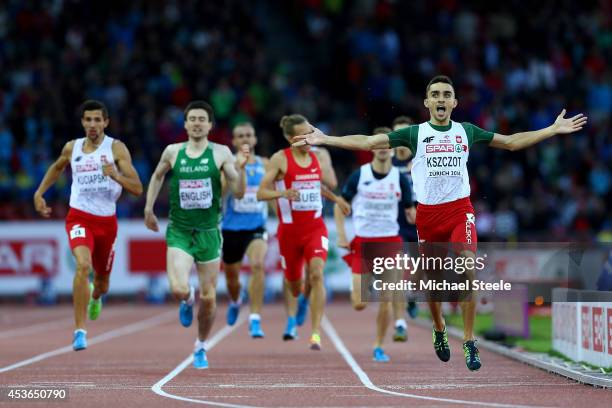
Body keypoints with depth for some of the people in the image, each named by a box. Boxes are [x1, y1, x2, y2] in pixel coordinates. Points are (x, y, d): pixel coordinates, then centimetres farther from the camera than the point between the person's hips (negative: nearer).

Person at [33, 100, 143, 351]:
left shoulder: (116, 148, -6)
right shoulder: (72, 148, 2)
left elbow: (137, 189, -12)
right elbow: (57, 168, 26)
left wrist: (115, 175, -29)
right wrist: (39, 193, 19)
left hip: (106, 221, 1)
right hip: (79, 217, -1)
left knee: (102, 280, 18)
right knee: (83, 265, -29)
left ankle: (95, 296, 59)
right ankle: (79, 331, -26)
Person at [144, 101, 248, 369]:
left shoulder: (221, 153, -3)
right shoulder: (172, 152, 1)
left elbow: (239, 193, -4)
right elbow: (157, 176, 21)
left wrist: (240, 168, -20)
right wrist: (149, 208, 16)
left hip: (208, 232, 0)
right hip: (179, 231, 0)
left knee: (208, 298, 4)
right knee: (178, 289, -21)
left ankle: (200, 347, 29)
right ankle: (187, 301, 17)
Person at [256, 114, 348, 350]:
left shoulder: (317, 157, 7)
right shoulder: (280, 159, -7)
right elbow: (261, 192, -12)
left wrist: (336, 198, 13)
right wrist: (283, 193, -29)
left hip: (315, 226, 2)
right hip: (289, 229, -2)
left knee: (316, 273, -21)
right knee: (293, 282, 11)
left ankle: (316, 333, -22)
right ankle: (292, 316, 48)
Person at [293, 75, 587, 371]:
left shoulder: (466, 131, 8)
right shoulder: (414, 134, 4)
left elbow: (512, 142, 17)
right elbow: (368, 142, 0)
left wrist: (554, 129, 14)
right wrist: (324, 139, -8)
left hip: (460, 210, 0)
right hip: (427, 213, 0)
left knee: (467, 269, -19)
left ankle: (469, 342, -15)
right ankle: (439, 330, 35)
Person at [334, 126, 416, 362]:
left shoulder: (400, 179, 1)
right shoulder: (359, 176, -3)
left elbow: (411, 214, 7)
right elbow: (340, 205, 6)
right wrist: (341, 236, -4)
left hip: (389, 242, 1)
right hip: (362, 243, -1)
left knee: (385, 301, -4)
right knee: (359, 304, -6)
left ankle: (379, 347, 12)